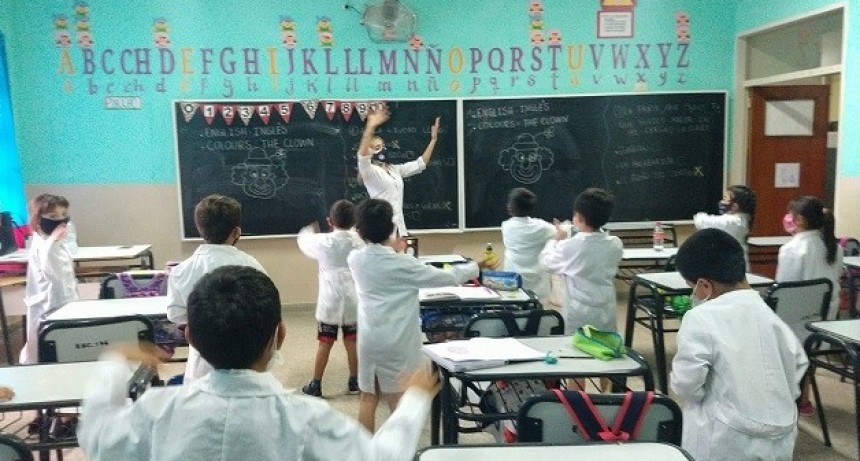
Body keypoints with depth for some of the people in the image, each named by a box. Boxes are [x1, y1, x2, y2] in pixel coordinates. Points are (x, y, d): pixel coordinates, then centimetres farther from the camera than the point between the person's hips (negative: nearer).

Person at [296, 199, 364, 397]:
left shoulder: (324, 242, -12)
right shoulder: (359, 241, -5)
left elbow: (304, 241, 7)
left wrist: (310, 231, 29)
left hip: (330, 300, -2)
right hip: (353, 299, 2)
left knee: (325, 344, 7)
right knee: (352, 342, 13)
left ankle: (316, 385, 16)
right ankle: (354, 381, 24)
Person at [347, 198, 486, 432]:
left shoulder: (354, 259, -3)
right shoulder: (402, 264, -15)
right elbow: (444, 277, -6)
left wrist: (392, 252, 27)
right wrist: (475, 267, 8)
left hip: (369, 339, 5)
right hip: (397, 342, -4)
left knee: (368, 397, 16)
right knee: (400, 401, 7)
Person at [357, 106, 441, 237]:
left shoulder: (394, 169, 16)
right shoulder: (369, 171, -7)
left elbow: (420, 164, 20)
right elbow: (362, 155, -28)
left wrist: (433, 140, 14)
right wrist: (371, 126, -40)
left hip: (398, 223, 8)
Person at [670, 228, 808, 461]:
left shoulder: (701, 318, -17)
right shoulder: (768, 313, 2)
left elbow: (686, 383, -19)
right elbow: (798, 362, 12)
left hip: (728, 441, -6)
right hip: (779, 436, 6)